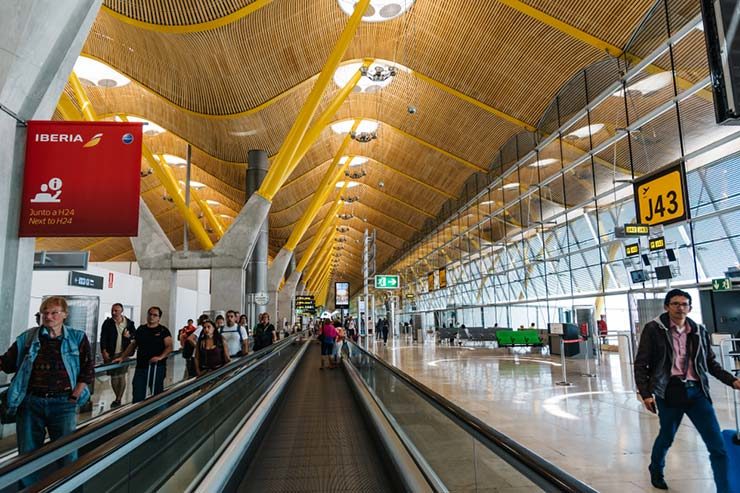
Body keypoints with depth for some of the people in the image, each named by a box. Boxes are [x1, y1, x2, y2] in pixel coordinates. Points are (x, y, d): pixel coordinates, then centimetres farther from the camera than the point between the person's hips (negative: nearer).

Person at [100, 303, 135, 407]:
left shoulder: (129, 323, 3)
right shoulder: (107, 323, 1)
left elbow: (135, 334, 15)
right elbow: (103, 338, -2)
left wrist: (129, 335, -7)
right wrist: (104, 351, -11)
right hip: (110, 354, 1)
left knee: (122, 377, -1)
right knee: (113, 377, 8)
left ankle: (118, 400, 7)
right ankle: (118, 398, 25)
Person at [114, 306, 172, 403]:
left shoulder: (163, 331, 0)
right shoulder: (140, 329, 13)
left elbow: (169, 347, -7)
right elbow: (133, 345, 20)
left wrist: (160, 357, -21)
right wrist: (122, 357, 13)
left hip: (157, 367, -3)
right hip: (141, 367, 4)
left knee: (157, 394, 4)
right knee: (137, 397, 2)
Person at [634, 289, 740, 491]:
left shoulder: (699, 331, 7)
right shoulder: (653, 329, -6)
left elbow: (711, 363, 18)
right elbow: (641, 364, -5)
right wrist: (645, 393, -11)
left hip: (696, 392, 3)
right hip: (669, 392, -3)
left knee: (718, 446, -1)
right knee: (667, 436, 16)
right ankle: (656, 470, 45)